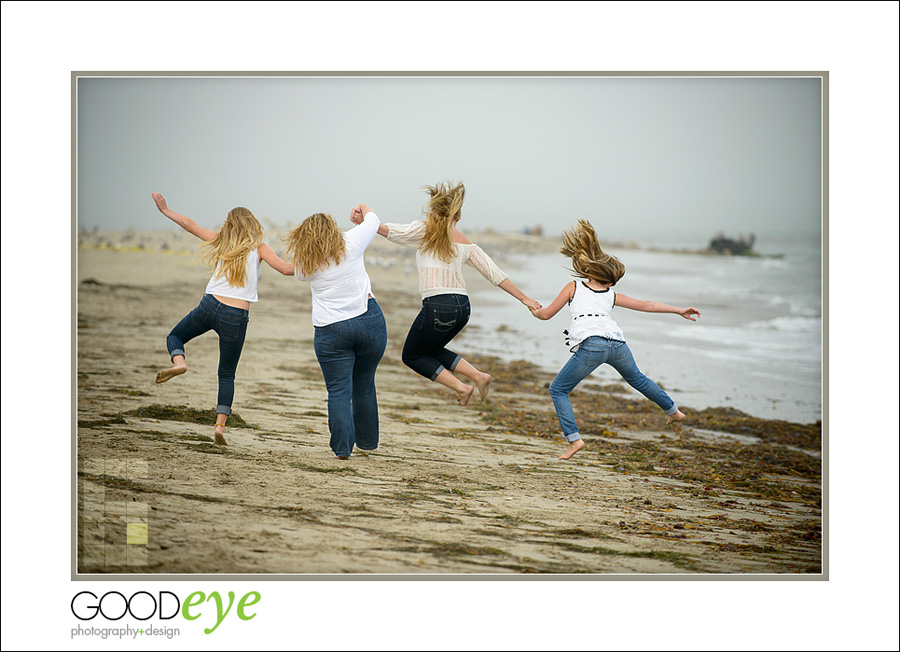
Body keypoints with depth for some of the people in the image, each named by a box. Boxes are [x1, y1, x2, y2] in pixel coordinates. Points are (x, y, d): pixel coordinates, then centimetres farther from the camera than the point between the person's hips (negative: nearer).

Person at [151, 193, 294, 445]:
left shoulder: (222, 242, 11)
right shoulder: (259, 248, 3)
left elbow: (190, 225, 18)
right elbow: (285, 269, -10)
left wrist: (165, 210, 30)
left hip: (210, 305, 1)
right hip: (236, 317, -1)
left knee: (175, 336, 26)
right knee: (227, 374, 12)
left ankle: (178, 361, -8)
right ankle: (220, 424, -2)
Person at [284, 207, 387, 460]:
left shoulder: (306, 262, 4)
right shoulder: (350, 243, 0)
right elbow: (373, 220, 16)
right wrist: (363, 209, 38)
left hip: (330, 331, 0)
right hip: (369, 322, 1)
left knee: (339, 391, 2)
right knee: (364, 386, 14)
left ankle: (342, 447, -6)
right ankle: (367, 442, 25)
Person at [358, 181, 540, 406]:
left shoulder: (425, 230, 2)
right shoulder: (467, 245, 14)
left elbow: (394, 232, -15)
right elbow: (494, 274, 13)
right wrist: (524, 298, 18)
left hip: (437, 306, -6)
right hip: (463, 306, 6)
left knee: (412, 356, 15)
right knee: (432, 350, 29)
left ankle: (460, 387, 3)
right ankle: (479, 376, 14)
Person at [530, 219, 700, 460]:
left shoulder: (574, 287, 20)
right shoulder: (612, 296, 26)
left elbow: (546, 314, 23)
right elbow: (646, 305, 25)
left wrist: (534, 311, 45)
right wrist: (679, 311, 28)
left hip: (591, 345, -4)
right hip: (617, 342, 4)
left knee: (558, 390, 9)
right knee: (637, 378, 33)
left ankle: (573, 438, -7)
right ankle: (673, 410, 49)